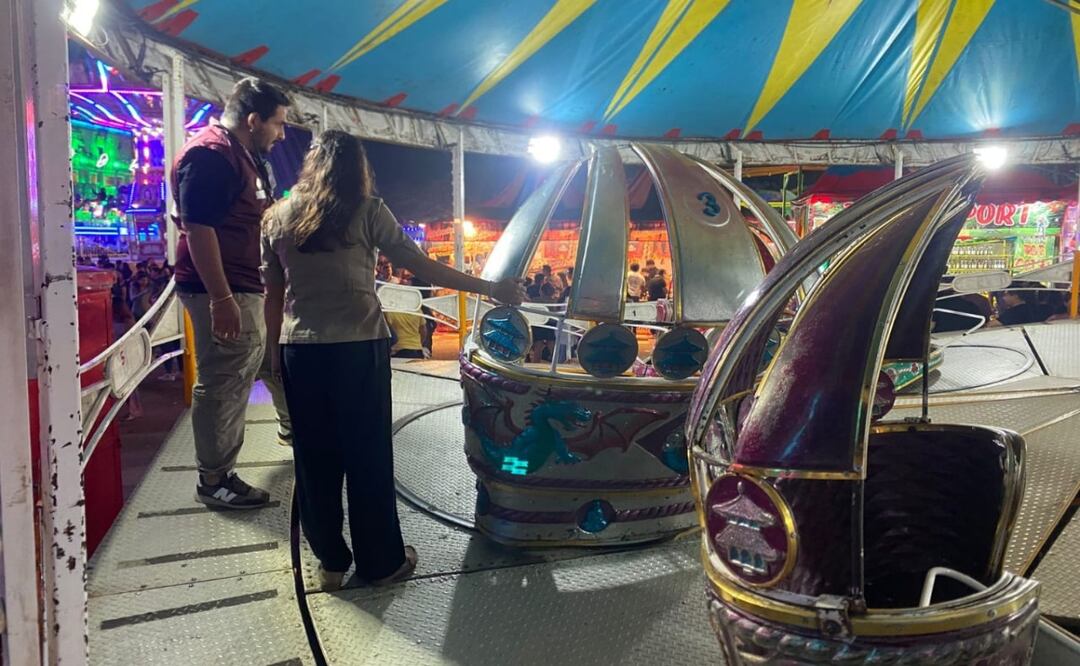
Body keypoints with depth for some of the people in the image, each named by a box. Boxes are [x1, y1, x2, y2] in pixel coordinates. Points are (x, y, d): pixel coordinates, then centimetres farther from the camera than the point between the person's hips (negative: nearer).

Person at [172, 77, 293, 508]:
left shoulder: (244, 153, 16)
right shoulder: (209, 154, -17)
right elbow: (198, 229, -23)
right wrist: (221, 299, -27)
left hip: (254, 286, 10)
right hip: (223, 292, -10)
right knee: (222, 385, -3)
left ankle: (292, 424, 45)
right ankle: (213, 480, 8)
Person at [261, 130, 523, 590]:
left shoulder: (277, 218, 9)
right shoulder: (365, 212, -2)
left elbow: (273, 294, 11)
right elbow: (422, 267, -4)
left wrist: (274, 350, 20)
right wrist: (490, 289, 2)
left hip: (300, 350, 3)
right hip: (359, 348, -3)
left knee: (314, 458, 11)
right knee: (368, 457, 7)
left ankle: (330, 560, 22)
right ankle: (381, 561, 18)